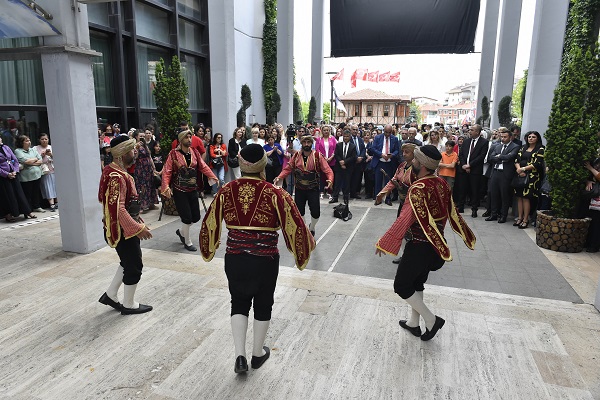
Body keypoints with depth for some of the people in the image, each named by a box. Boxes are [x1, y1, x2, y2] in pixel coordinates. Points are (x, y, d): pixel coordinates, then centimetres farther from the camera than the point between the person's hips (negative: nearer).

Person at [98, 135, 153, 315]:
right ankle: (129, 305, 21)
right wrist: (138, 228, -27)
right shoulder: (116, 177, -25)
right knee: (134, 266, 4)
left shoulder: (119, 172, 8)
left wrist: (138, 223, 18)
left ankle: (110, 295, 33)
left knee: (128, 262, 22)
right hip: (123, 229, -10)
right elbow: (118, 209, -30)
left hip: (125, 227, 10)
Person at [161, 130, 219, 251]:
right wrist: (166, 186, -29)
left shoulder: (194, 152, 2)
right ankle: (187, 242, 19)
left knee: (196, 217, 10)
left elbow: (203, 166, 0)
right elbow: (167, 171, -15)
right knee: (187, 217, -3)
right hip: (179, 191, -5)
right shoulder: (174, 154, -12)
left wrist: (212, 176, -13)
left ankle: (181, 232, 39)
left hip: (193, 190, 5)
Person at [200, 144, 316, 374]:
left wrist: (209, 248, 22)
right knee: (263, 305, 18)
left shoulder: (226, 191, -5)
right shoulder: (275, 194, -14)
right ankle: (258, 354, 35)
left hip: (234, 259, 2)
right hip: (265, 260, -2)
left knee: (239, 303, 21)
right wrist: (309, 244, 6)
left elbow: (210, 224, 4)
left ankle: (240, 355, 15)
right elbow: (295, 227, -13)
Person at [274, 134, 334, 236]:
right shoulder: (296, 156, 1)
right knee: (299, 212, 8)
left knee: (316, 212, -3)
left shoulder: (318, 156, -9)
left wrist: (330, 180, -34)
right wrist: (279, 178, -17)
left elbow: (327, 170, -14)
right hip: (299, 189, 2)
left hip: (313, 189, -2)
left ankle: (311, 227, 31)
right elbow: (288, 168, -1)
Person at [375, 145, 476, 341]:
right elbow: (452, 213, 8)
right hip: (436, 243, 8)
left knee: (401, 286, 9)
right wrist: (466, 234, 21)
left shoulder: (418, 188, -24)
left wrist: (384, 242, -26)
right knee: (417, 282, 23)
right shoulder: (442, 184, -1)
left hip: (419, 245, -8)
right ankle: (414, 323, 37)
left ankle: (431, 320, 14)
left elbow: (404, 220, -30)